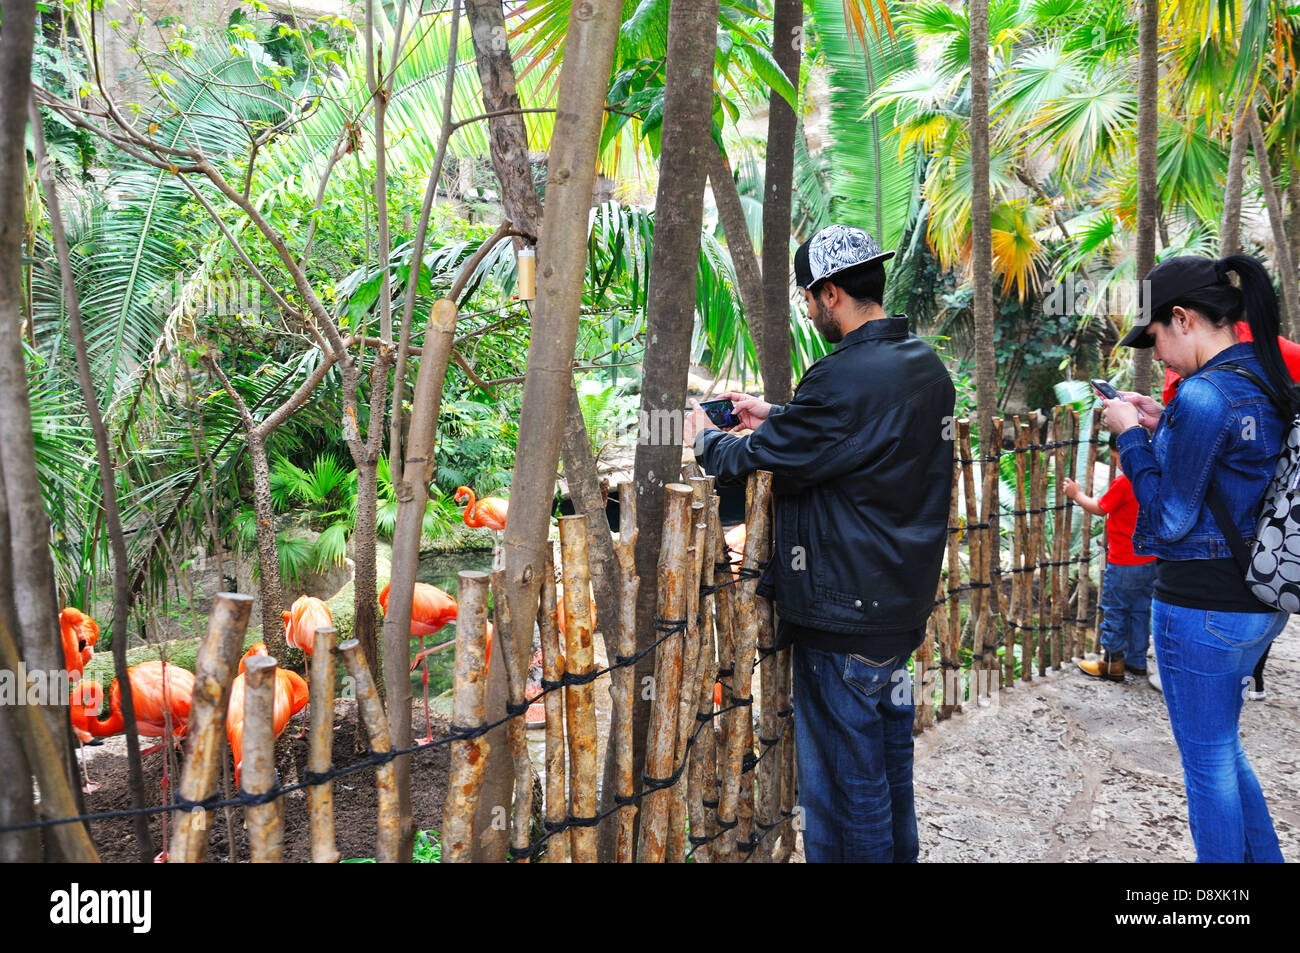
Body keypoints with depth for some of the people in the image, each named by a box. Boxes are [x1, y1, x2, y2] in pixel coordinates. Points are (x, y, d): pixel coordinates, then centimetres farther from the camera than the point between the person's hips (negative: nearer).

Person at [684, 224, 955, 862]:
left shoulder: (846, 378, -23)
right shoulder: (927, 366, 6)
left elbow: (759, 462, -17)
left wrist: (704, 440, 2)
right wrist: (776, 416, 22)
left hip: (843, 617, -9)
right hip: (904, 605, 9)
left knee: (843, 785, 5)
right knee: (889, 768, 22)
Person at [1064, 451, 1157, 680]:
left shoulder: (1124, 482, -20)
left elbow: (1099, 508, -9)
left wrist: (1077, 494, 6)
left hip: (1124, 562, -7)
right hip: (1150, 561, 7)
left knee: (1114, 611, 5)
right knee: (1140, 610, 16)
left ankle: (1113, 663, 12)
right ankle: (1137, 662, 25)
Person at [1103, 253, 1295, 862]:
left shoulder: (1203, 394, -21)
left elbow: (1169, 519, -18)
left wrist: (1131, 435, -9)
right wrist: (1163, 425, 11)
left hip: (1201, 606, -9)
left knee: (1207, 761, 8)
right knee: (1222, 747, 25)